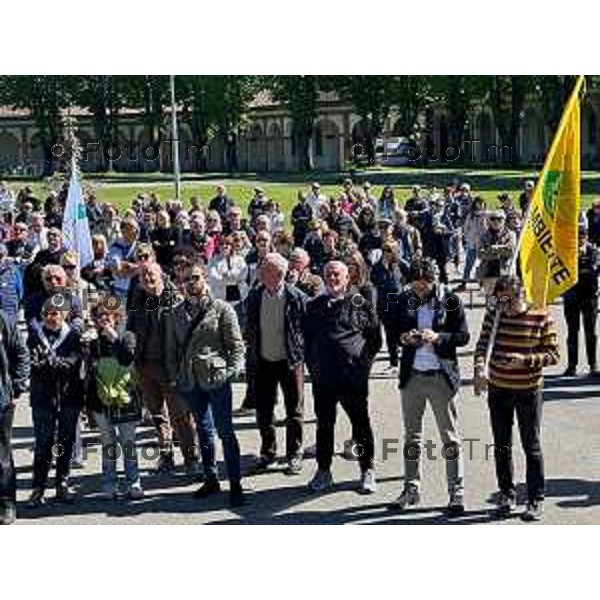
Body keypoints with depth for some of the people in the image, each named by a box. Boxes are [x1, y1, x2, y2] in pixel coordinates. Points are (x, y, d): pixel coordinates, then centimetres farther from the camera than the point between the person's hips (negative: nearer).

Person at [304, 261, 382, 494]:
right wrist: (312, 365, 9)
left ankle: (367, 472, 14)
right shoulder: (314, 306, 10)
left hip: (354, 377, -3)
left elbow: (375, 338, 7)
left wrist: (364, 363, 0)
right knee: (324, 426, 9)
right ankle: (323, 472, 20)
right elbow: (307, 339, 18)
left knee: (361, 426, 4)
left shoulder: (361, 304, 1)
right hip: (323, 378, 3)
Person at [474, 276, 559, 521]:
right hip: (498, 389, 4)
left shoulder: (541, 317, -10)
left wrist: (525, 360, -22)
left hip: (529, 390, -3)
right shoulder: (493, 314, -1)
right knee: (501, 446, 13)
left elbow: (553, 354, -7)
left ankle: (536, 500, 15)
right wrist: (479, 369, -14)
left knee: (532, 447, 3)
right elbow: (482, 343, 3)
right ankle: (507, 494, 28)